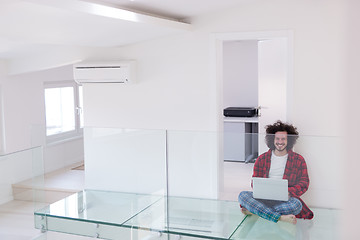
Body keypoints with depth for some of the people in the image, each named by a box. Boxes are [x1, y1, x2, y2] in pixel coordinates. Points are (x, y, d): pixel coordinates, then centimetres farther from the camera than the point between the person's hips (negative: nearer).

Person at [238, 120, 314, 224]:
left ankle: (254, 210, -27)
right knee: (243, 195, -26)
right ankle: (280, 217, -36)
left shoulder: (298, 160, 8)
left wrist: (289, 192, -16)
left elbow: (304, 184, 4)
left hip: (285, 200, -1)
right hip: (264, 197, 1)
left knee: (297, 205, -36)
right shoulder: (262, 158, 12)